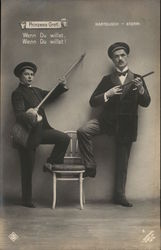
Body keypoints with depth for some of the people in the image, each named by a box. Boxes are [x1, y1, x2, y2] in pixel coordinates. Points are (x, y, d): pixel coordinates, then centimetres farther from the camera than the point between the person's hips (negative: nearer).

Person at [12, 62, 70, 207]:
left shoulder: (36, 91, 15)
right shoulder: (17, 93, -8)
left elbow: (51, 96, 26)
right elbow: (19, 115, -19)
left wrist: (61, 87, 9)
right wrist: (29, 116, -38)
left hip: (41, 130, 7)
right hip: (27, 134, -7)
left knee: (64, 138, -11)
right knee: (27, 169, 0)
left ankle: (51, 163, 8)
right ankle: (27, 200, 13)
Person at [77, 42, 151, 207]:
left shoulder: (137, 79, 7)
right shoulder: (107, 80, 7)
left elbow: (146, 103, -2)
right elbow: (92, 102, 0)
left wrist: (140, 89, -22)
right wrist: (108, 94, -17)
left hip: (126, 125, 0)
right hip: (107, 120, 0)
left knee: (122, 162, 7)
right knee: (83, 131, -26)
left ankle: (119, 195, 23)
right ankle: (90, 167, -9)